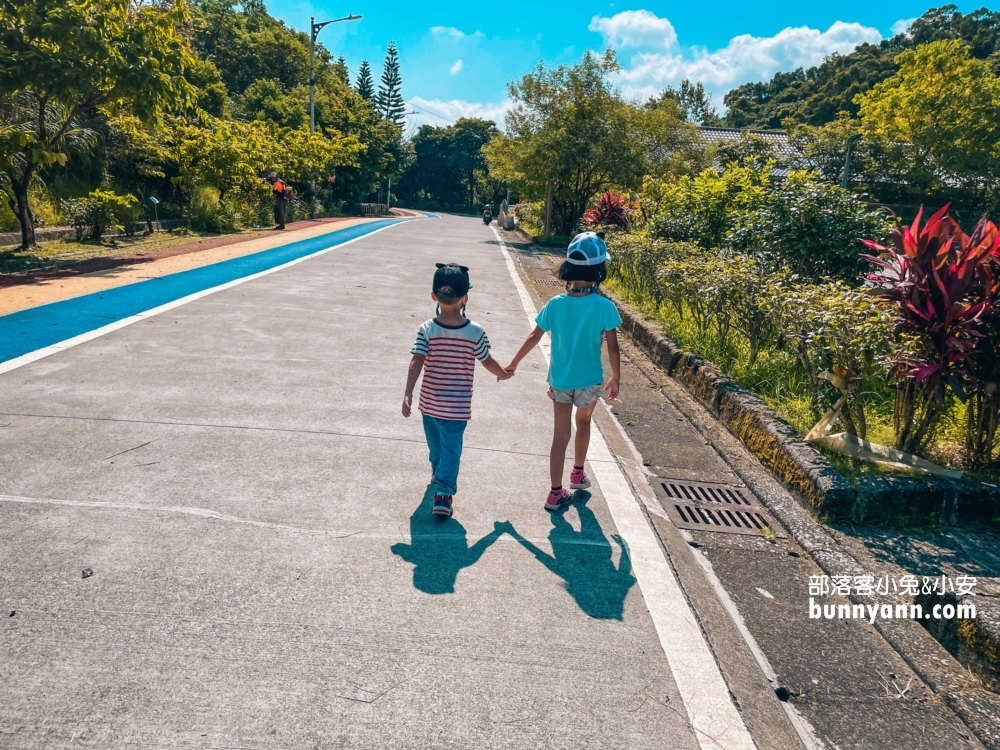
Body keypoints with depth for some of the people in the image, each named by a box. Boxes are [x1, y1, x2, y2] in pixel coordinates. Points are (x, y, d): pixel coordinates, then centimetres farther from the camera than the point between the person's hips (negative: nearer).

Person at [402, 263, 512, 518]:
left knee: (436, 443, 24)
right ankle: (444, 493, -7)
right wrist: (504, 374, 19)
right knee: (451, 448, 2)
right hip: (457, 406, -2)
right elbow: (487, 362, 0)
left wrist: (408, 394, -22)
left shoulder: (427, 330, -11)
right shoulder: (475, 332, -12)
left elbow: (416, 363, -20)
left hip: (430, 402, 2)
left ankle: (438, 472, 49)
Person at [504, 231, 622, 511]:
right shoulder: (604, 307, -16)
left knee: (561, 433, 8)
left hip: (560, 380, 1)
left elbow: (534, 337, -1)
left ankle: (556, 493, 12)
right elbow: (612, 347, -11)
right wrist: (615, 378, 4)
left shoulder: (555, 305, -10)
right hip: (589, 380, 0)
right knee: (583, 422, 26)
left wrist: (513, 363, 12)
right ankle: (578, 473, 42)